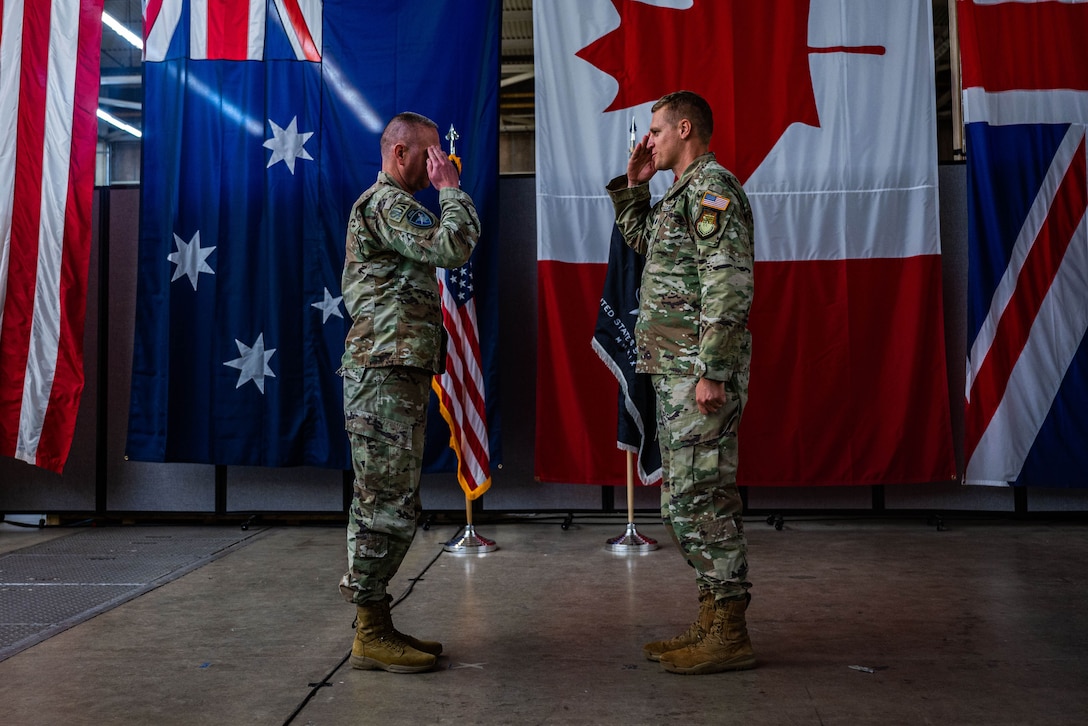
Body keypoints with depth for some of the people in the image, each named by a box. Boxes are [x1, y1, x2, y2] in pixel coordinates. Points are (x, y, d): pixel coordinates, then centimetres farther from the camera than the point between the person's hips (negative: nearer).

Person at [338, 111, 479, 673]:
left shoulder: (389, 205, 25)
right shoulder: (385, 203, -8)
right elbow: (453, 247, -20)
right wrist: (451, 188, -9)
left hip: (397, 376, 11)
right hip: (385, 377, -11)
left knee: (384, 506, 12)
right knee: (389, 507, -7)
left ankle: (376, 626, 19)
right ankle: (371, 636, 1)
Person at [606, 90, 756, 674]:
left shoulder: (712, 186, -10)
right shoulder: (685, 192, 20)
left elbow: (731, 285, -20)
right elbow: (640, 241, 37)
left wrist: (712, 372, -24)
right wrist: (633, 185, 22)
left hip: (699, 371, -10)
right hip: (676, 373, 10)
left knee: (697, 499, -8)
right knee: (689, 499, 13)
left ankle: (728, 636, 2)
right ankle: (713, 624, 22)